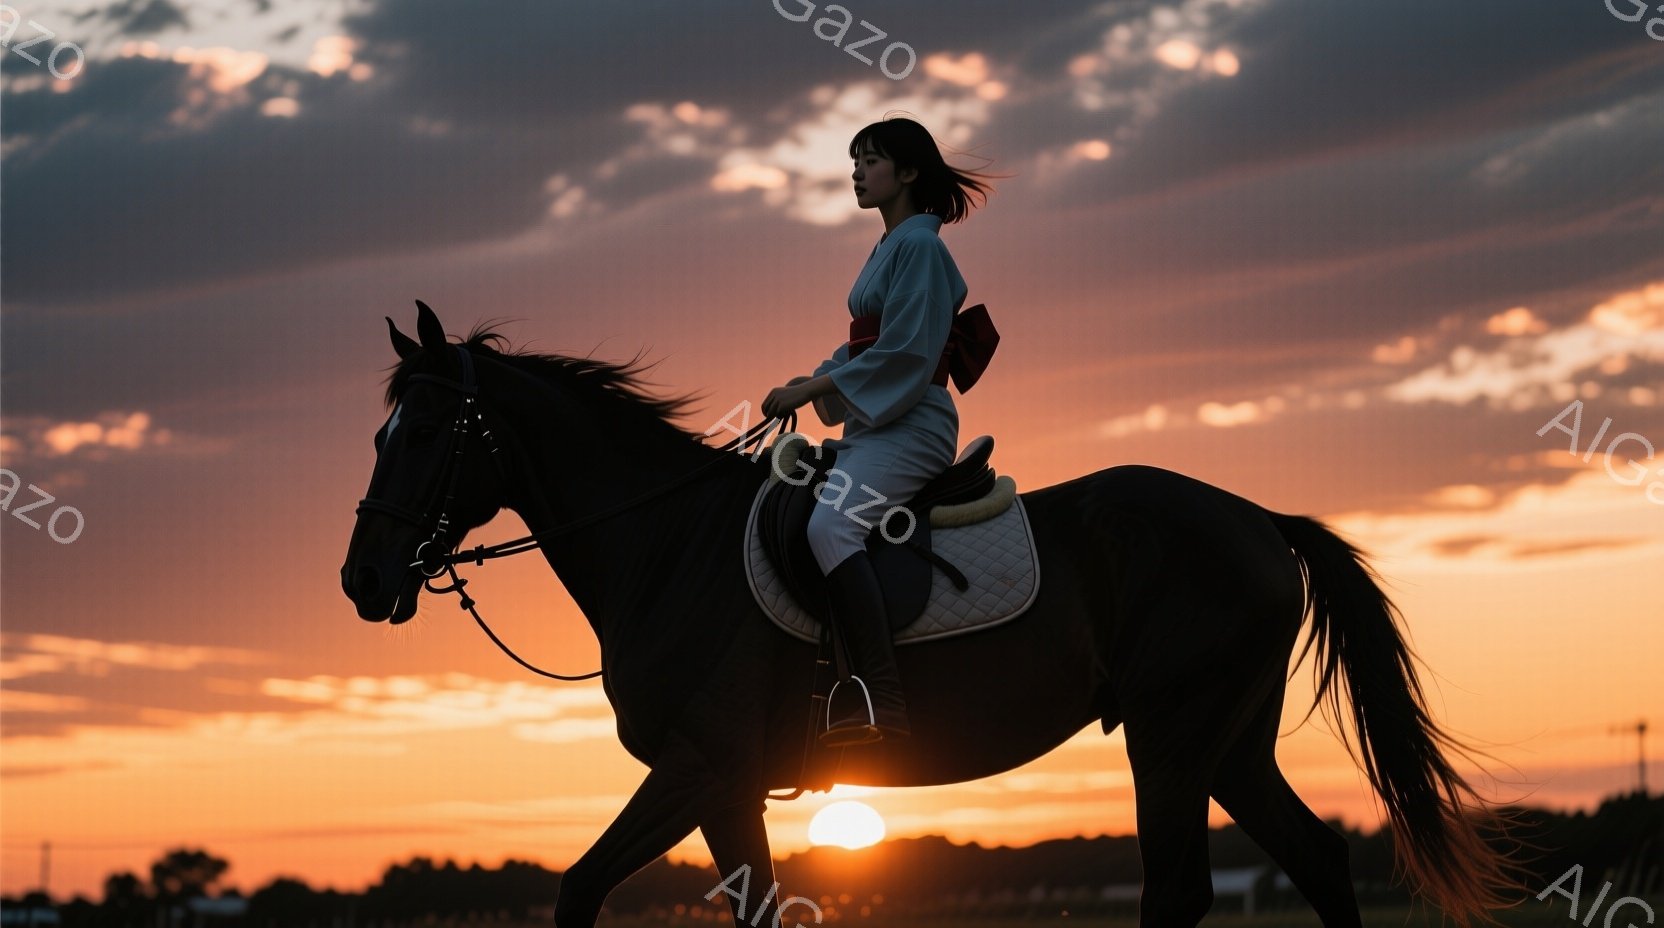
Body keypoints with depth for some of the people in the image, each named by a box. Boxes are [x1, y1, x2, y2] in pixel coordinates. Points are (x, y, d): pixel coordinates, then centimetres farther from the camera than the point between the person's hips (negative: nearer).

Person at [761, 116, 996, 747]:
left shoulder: (918, 246, -11)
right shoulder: (889, 247, 20)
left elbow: (901, 352, -19)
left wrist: (812, 390, -15)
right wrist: (816, 380, 6)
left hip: (909, 425, -11)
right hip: (875, 424, 11)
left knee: (830, 525, -33)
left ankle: (882, 701, -42)